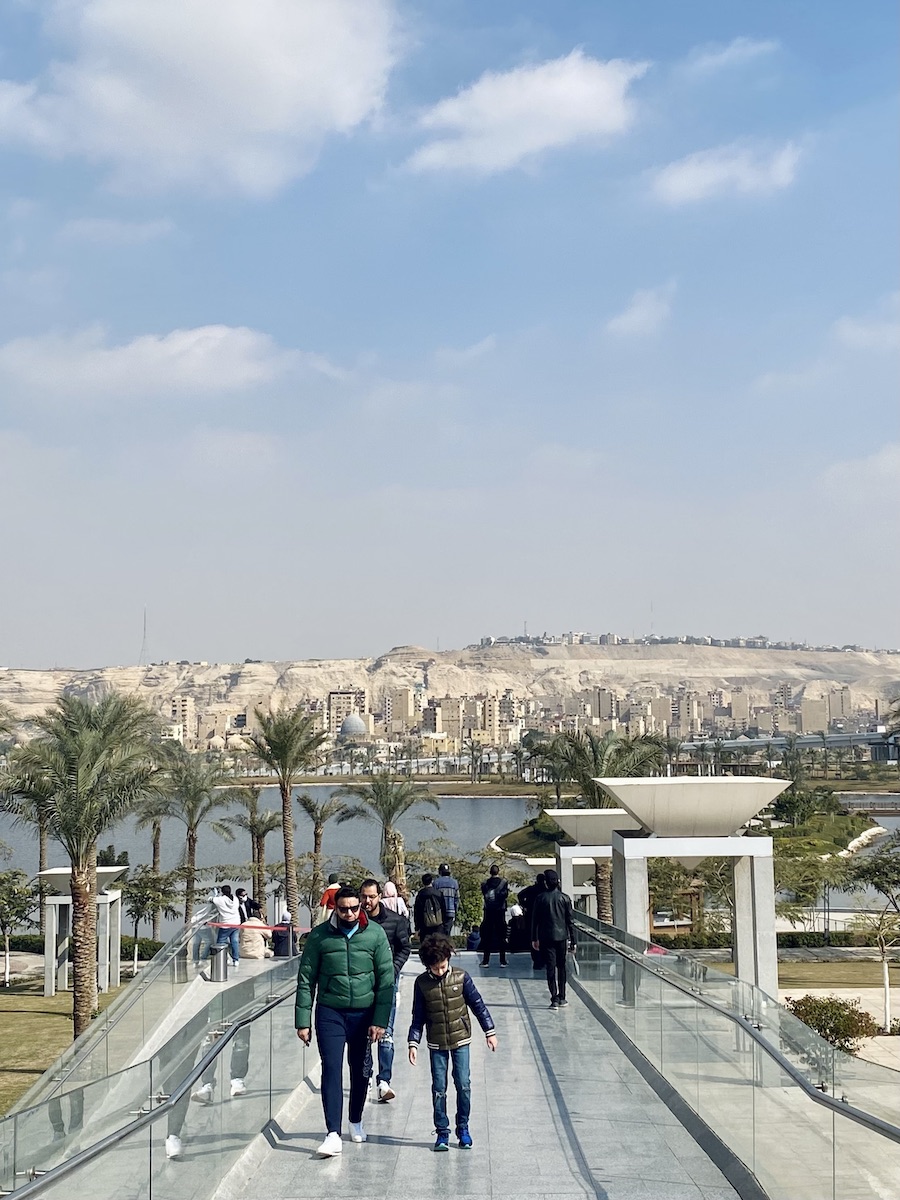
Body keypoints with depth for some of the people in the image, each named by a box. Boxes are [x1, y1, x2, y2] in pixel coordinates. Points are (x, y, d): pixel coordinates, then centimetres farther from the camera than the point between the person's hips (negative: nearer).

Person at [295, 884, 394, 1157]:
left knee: (360, 1070, 14)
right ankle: (333, 1134, -11)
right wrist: (303, 1020, -5)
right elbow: (306, 979, -2)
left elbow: (386, 979, -3)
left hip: (364, 1013, 2)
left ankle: (356, 1121, 35)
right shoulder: (319, 935, -6)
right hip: (329, 1013, -1)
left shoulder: (375, 934, -4)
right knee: (331, 1069, -10)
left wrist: (380, 1020, -8)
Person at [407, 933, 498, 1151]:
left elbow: (478, 1004, 1)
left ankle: (463, 1129, 14)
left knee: (463, 1085, -1)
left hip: (460, 1040, 0)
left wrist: (490, 1031, 2)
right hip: (436, 1044, 0)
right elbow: (418, 1017, 1)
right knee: (439, 1088, 1)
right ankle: (442, 1132, 11)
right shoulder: (422, 983, -5)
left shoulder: (461, 977, -7)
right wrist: (413, 1043, -5)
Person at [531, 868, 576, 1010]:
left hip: (546, 937, -1)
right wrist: (573, 940, 6)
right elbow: (570, 920, 0)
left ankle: (554, 999, -6)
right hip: (562, 936, 1)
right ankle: (562, 998, 16)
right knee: (561, 967, 13)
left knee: (551, 968, 0)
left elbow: (535, 920, 1)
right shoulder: (564, 898, -1)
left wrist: (534, 938, 10)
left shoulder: (540, 898, -3)